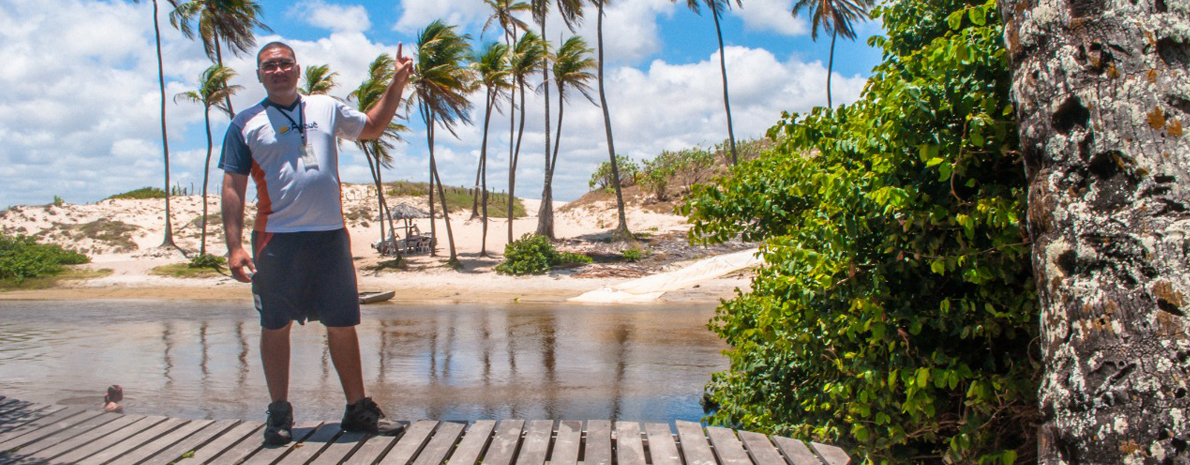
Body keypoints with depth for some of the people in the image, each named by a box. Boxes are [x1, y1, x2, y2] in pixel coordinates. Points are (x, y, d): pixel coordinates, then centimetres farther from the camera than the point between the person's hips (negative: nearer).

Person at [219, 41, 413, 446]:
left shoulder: (327, 108, 14)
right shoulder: (246, 124, 5)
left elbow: (371, 128, 31)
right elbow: (233, 186, 1)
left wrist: (396, 84, 21)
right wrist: (234, 246, -8)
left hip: (330, 235, 3)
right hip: (277, 239, -2)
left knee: (343, 323, 6)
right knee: (275, 326, 3)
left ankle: (358, 408, 17)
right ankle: (279, 414, 17)